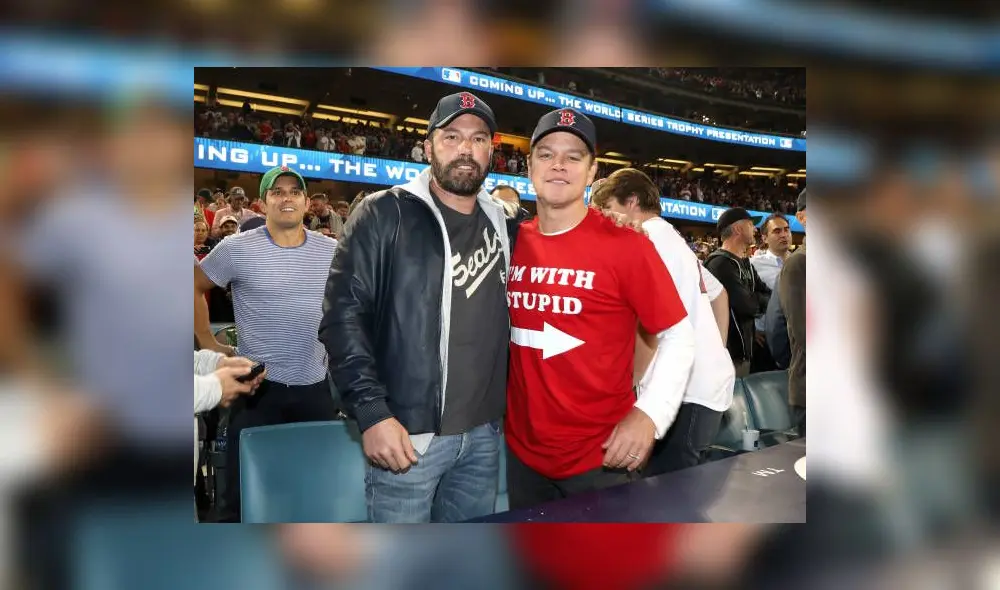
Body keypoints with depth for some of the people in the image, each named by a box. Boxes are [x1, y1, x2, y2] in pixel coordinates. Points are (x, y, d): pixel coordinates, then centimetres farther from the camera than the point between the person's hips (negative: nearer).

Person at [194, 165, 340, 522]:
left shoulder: (332, 251, 2)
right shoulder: (237, 248, -7)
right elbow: (195, 288, 5)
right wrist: (209, 344, 0)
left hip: (316, 387, 3)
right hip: (259, 386, -2)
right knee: (244, 493, 7)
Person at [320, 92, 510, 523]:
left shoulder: (501, 225, 10)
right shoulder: (385, 214, -6)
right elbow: (343, 314, -11)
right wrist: (372, 413, -17)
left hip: (483, 435, 5)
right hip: (408, 434, -5)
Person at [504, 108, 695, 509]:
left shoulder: (625, 244, -12)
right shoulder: (511, 243, 0)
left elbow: (679, 337, -10)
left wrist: (650, 415, -19)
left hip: (601, 456, -4)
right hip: (520, 450, 5)